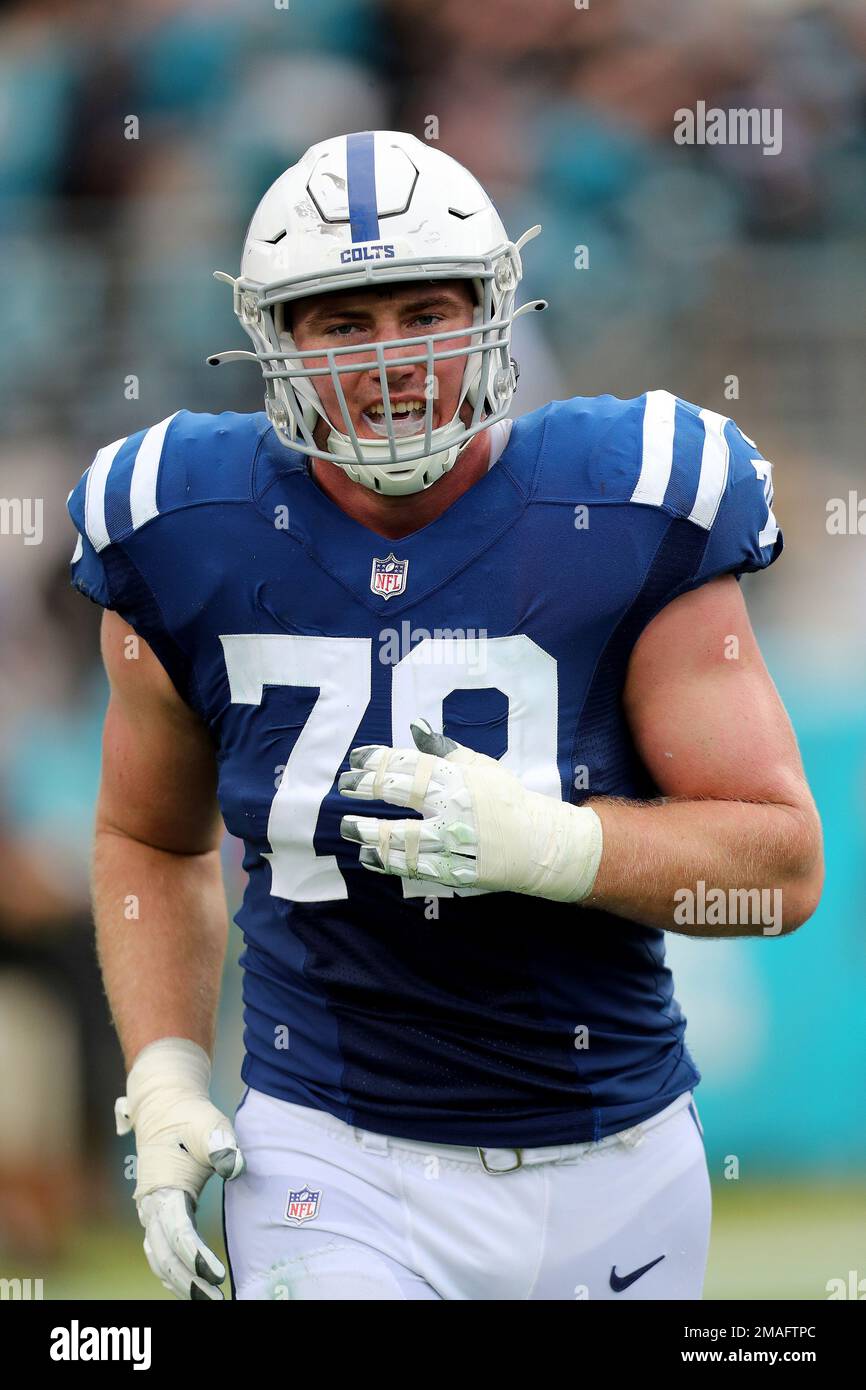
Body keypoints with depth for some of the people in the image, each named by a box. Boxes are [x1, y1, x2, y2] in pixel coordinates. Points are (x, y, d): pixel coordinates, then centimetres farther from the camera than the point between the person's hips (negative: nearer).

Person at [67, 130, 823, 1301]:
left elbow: (784, 863, -9)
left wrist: (548, 843, -25)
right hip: (333, 1170, 0)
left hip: (613, 1170, 1)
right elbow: (152, 842, 14)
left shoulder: (628, 523, -9)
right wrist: (165, 1081, 0)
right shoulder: (195, 548, -3)